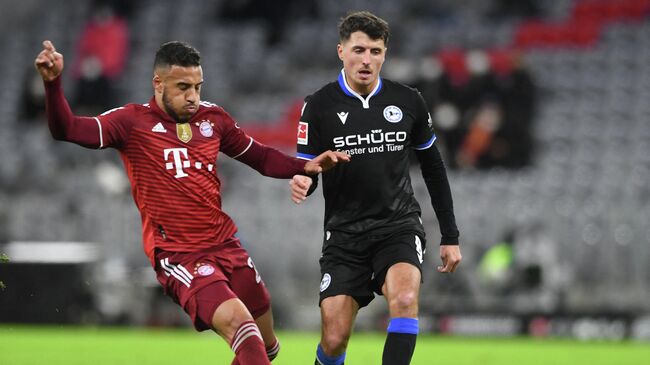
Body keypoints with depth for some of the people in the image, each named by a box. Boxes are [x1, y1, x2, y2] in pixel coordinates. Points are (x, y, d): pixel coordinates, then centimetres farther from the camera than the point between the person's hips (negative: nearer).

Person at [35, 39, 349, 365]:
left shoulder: (214, 118, 7)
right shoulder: (133, 122, -7)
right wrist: (53, 83, -33)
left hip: (225, 244, 6)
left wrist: (305, 166, 4)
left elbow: (260, 158, 19)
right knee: (236, 321, -28)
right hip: (177, 256, -6)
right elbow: (67, 130, -17)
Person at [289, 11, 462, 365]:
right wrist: (301, 182, -28)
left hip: (398, 225, 1)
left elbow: (433, 167, 13)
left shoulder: (408, 101, 1)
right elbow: (307, 168, -1)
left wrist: (450, 236, 14)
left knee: (404, 298, -30)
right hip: (344, 232, -1)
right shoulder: (319, 106, -5)